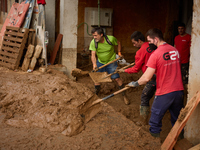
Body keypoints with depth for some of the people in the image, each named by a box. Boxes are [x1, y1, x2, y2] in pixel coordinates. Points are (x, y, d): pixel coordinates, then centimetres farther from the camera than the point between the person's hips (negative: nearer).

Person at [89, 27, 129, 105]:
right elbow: (93, 54, -23)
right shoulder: (93, 42, -20)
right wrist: (94, 64, -38)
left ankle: (124, 95, 9)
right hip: (100, 62, 2)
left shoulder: (111, 39, -22)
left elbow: (118, 43, 0)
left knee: (117, 78, -6)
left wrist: (119, 52, -1)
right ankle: (96, 94, 24)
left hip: (111, 61, -2)